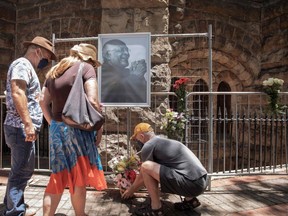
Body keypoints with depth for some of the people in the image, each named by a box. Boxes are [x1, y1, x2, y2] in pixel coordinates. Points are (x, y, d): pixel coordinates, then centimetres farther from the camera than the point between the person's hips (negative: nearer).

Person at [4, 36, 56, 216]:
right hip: (21, 128, -11)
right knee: (22, 171, -4)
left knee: (20, 170, 17)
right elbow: (17, 93, -24)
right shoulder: (22, 64, -9)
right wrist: (28, 123, -28)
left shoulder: (28, 68, 23)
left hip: (23, 128, 11)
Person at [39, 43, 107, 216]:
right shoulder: (86, 68, -7)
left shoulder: (54, 71, 14)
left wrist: (53, 123, 17)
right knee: (79, 177, 8)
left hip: (56, 128, 7)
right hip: (77, 129, -6)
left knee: (59, 176, 18)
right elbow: (93, 101, -16)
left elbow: (43, 101, 14)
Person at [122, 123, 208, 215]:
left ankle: (156, 209, 0)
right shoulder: (164, 142, 23)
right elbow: (155, 172, 37)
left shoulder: (148, 146, -3)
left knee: (146, 167, -12)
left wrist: (131, 190, 26)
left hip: (191, 184, -9)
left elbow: (142, 177, 7)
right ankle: (190, 200, 21)